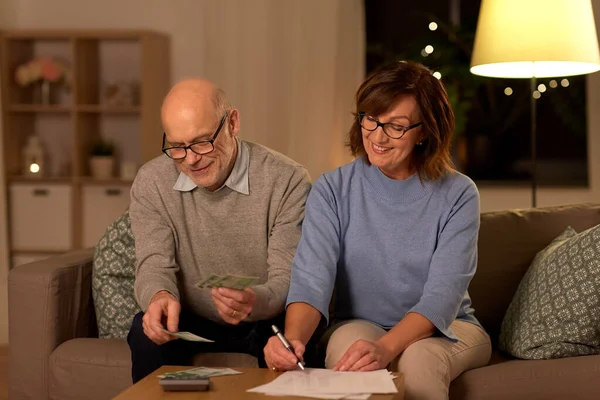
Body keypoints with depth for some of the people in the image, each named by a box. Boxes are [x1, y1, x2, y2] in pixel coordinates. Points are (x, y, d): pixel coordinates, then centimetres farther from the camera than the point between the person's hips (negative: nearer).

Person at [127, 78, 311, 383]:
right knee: (147, 330, -28)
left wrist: (256, 301, -43)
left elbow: (287, 278, -19)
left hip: (266, 323, -2)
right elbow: (155, 264, -10)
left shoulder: (287, 182, -16)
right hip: (192, 322, 2)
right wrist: (159, 296, -36)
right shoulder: (151, 183, -6)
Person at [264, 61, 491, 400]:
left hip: (445, 328, -1)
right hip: (358, 324, 1)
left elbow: (443, 294, -18)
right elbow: (311, 279, -16)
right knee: (350, 344, -34)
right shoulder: (332, 190, -4)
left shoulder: (458, 194, -8)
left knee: (418, 359, -35)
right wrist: (293, 338, -38)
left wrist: (386, 347, -36)